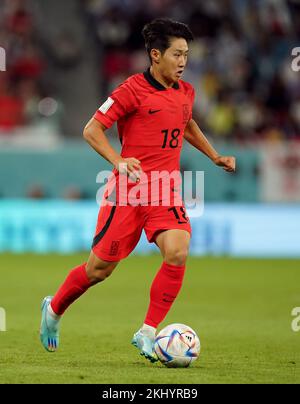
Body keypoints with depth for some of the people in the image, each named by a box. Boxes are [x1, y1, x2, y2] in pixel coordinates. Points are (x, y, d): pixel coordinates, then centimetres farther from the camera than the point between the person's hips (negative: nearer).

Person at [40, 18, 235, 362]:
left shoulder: (185, 92, 10)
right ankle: (54, 309, 31)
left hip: (165, 191, 5)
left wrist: (215, 156, 28)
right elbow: (91, 130, -11)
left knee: (178, 252, -20)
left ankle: (147, 333, -11)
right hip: (128, 190, -5)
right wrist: (118, 160, -25)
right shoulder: (134, 89, -10)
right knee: (100, 268, 2)